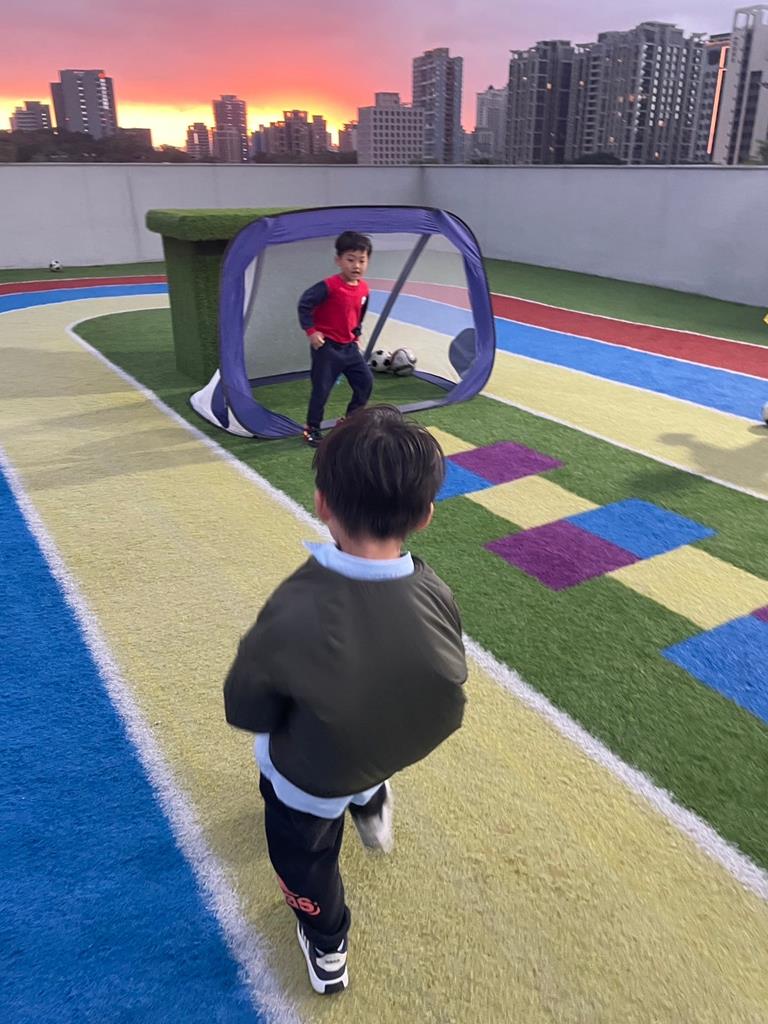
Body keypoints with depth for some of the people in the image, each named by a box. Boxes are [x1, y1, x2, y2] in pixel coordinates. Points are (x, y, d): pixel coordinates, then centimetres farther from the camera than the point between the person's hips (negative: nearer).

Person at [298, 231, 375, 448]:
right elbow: (304, 304, -18)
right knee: (321, 389, -3)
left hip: (349, 346, 7)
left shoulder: (364, 289, 1)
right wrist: (311, 331, -18)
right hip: (327, 346, -7)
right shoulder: (329, 286, -20)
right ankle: (312, 429, 13)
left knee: (366, 381, 7)